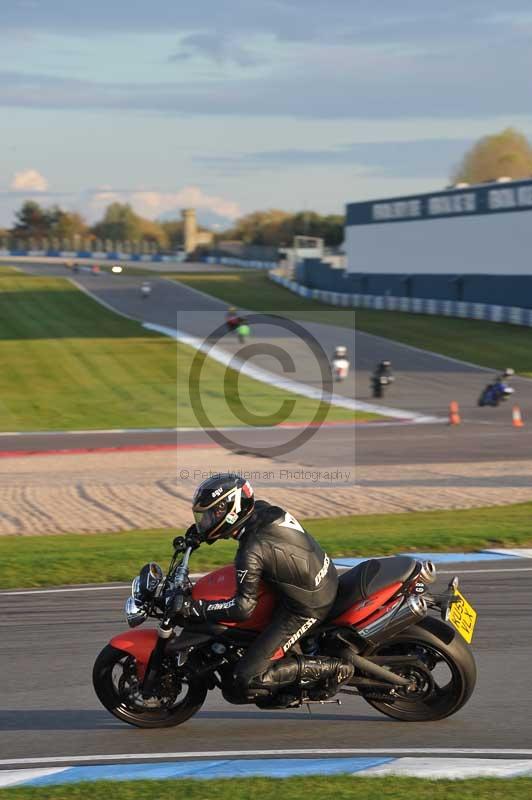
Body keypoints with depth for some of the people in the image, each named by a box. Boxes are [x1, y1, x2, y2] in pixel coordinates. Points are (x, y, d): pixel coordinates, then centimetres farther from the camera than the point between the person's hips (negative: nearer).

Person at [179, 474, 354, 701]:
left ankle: (333, 668, -9)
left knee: (248, 681, -11)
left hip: (306, 608, -9)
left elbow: (243, 607, -24)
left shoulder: (251, 552, -25)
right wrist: (200, 530, 14)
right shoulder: (262, 509, -2)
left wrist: (194, 608, -20)